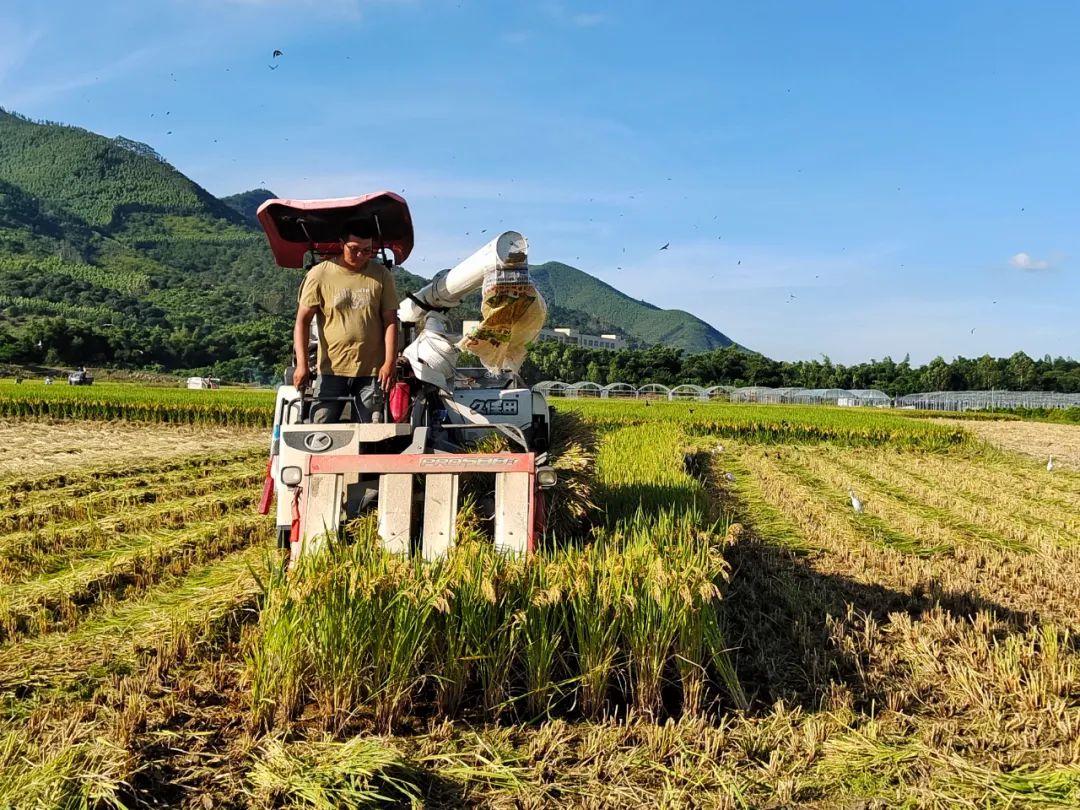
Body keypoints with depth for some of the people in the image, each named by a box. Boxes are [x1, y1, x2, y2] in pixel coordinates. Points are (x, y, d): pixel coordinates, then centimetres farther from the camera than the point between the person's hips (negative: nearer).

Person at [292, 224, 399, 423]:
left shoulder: (381, 276, 3)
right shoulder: (319, 274, -1)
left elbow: (390, 321, 3)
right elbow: (303, 320, 0)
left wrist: (390, 363, -7)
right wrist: (301, 364, -9)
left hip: (372, 371, 1)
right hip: (331, 370, -1)